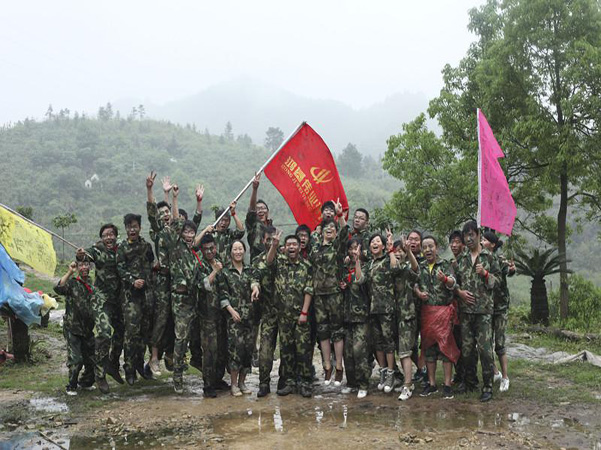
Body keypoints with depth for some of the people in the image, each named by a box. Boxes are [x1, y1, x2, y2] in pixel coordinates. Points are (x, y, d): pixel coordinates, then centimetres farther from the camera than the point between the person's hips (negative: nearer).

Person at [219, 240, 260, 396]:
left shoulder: (249, 270, 14)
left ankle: (242, 382, 16)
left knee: (248, 347, 4)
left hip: (249, 314, 4)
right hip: (233, 314, -4)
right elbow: (222, 294, -2)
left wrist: (255, 287, -30)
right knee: (236, 346, -10)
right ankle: (234, 384, 0)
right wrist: (231, 310, -13)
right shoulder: (225, 271, 3)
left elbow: (254, 280, -7)